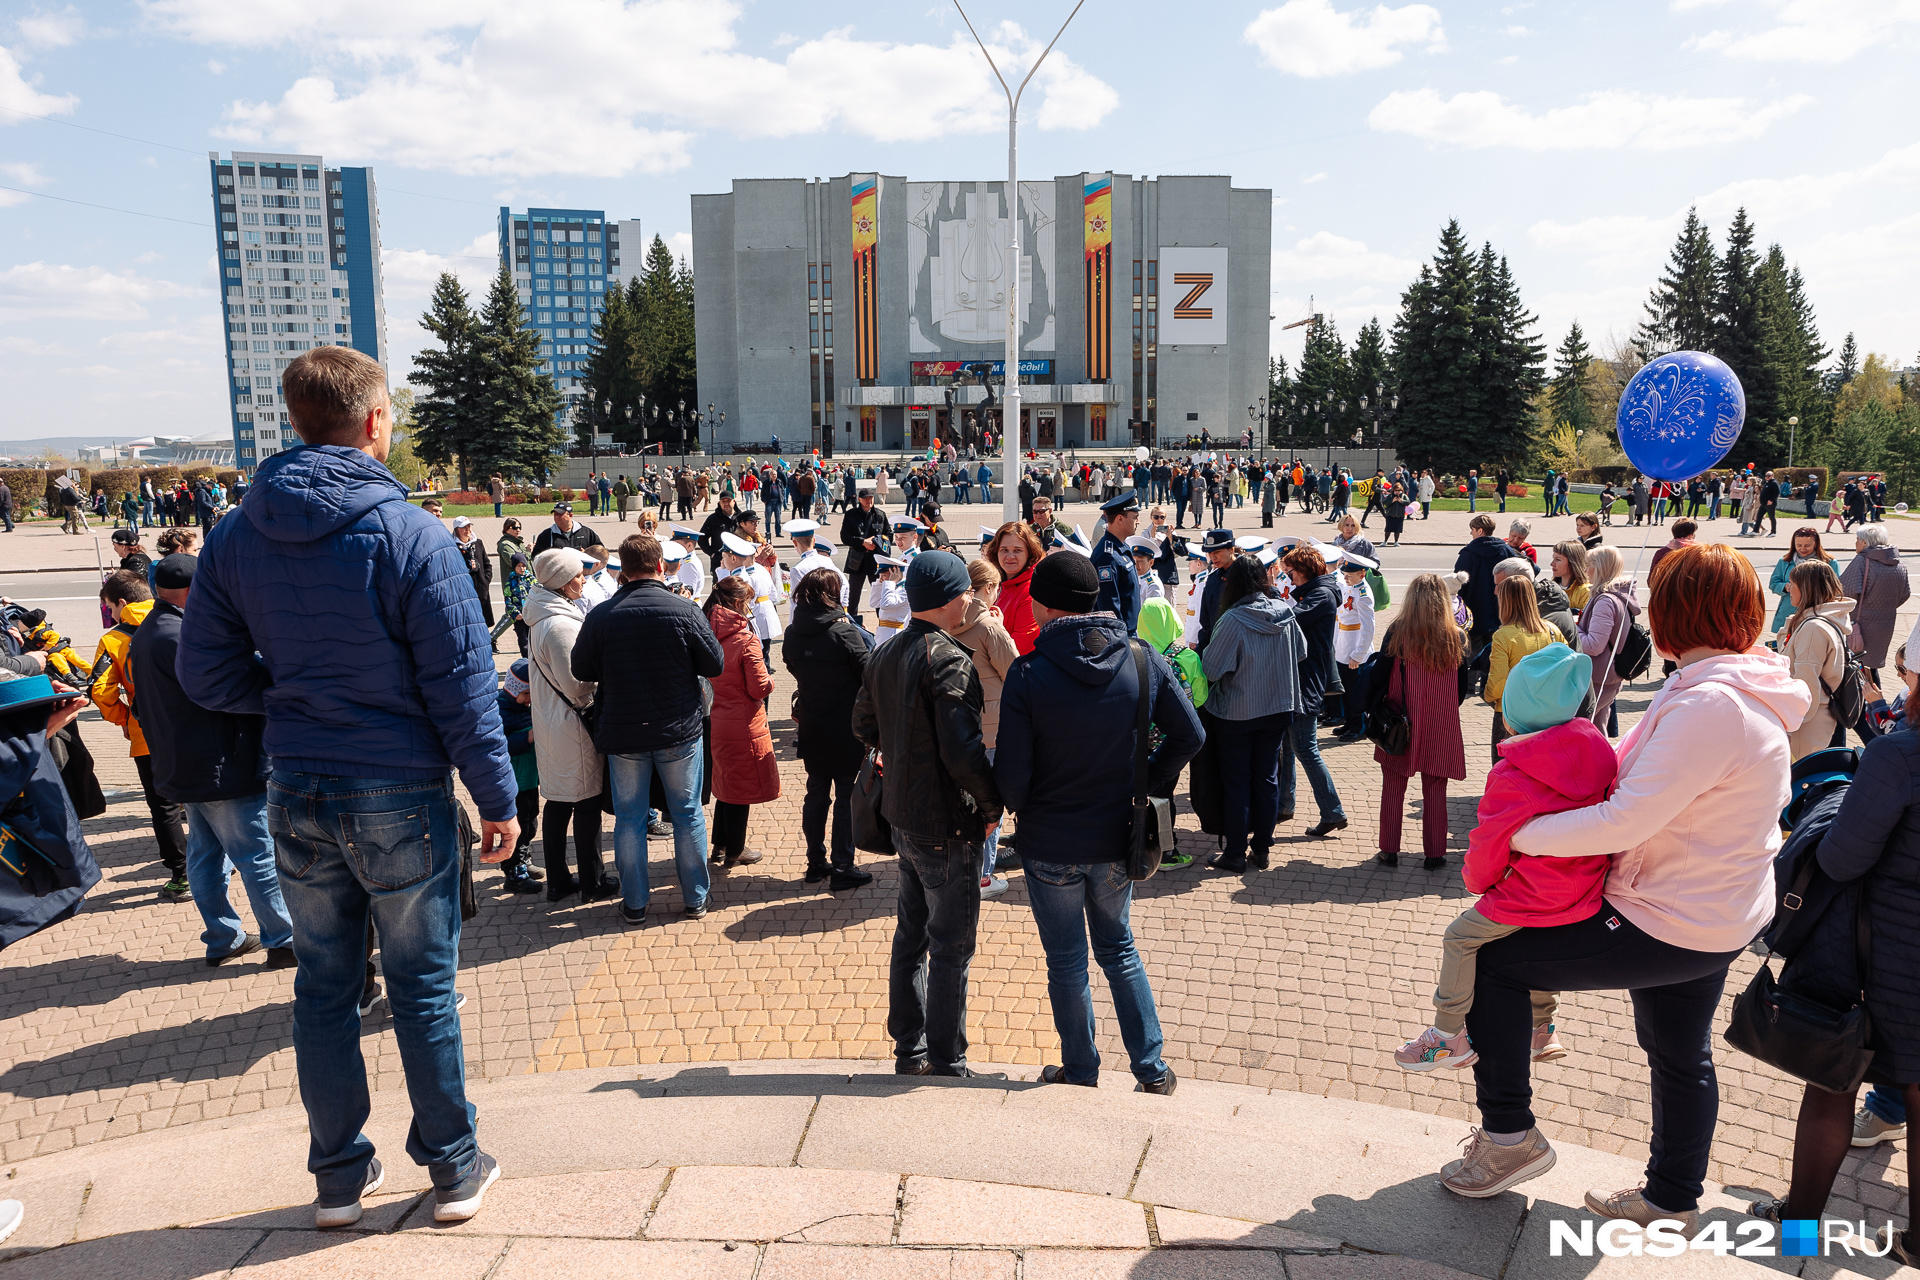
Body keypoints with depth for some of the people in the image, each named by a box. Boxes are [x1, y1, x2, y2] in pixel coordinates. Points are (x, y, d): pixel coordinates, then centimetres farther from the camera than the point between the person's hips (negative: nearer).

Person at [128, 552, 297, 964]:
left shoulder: (143, 637, 13)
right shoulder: (181, 637, -21)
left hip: (181, 770, 10)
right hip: (222, 769, -10)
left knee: (206, 854, 15)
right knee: (260, 855, -2)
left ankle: (223, 939, 24)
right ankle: (283, 941, 4)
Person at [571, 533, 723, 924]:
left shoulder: (601, 616, -8)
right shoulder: (685, 610, -12)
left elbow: (581, 670, 2)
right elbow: (715, 665, -5)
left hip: (622, 733, 1)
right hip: (679, 731, -1)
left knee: (629, 818, 12)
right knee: (687, 813, 13)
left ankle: (634, 903, 20)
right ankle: (695, 897, 22)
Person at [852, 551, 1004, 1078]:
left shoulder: (883, 655, 5)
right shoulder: (950, 662, -21)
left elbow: (865, 725, 16)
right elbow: (963, 751, -27)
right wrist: (992, 803, -14)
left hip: (902, 816, 8)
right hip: (948, 826, -8)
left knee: (910, 935, 18)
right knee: (952, 947, 4)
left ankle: (909, 1049, 30)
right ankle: (945, 1061, 15)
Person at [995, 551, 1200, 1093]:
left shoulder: (1029, 674, -20)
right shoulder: (1143, 660, -9)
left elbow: (1012, 773, -18)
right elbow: (1189, 735, -3)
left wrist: (1017, 808, 3)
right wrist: (1149, 785, 8)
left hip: (1051, 844, -3)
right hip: (1117, 838, 4)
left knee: (1066, 962, 14)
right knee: (1119, 950, 21)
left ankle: (1080, 1070, 29)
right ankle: (1151, 1069, 24)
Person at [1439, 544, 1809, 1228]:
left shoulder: (1710, 705, -29)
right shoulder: (1747, 692, 4)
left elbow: (1627, 822, -30)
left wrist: (1521, 834, -19)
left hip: (1670, 928, -10)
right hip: (1716, 915, 10)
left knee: (1491, 961, -4)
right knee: (1681, 1058, 26)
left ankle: (1508, 1135, 8)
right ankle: (1672, 1198, 46)